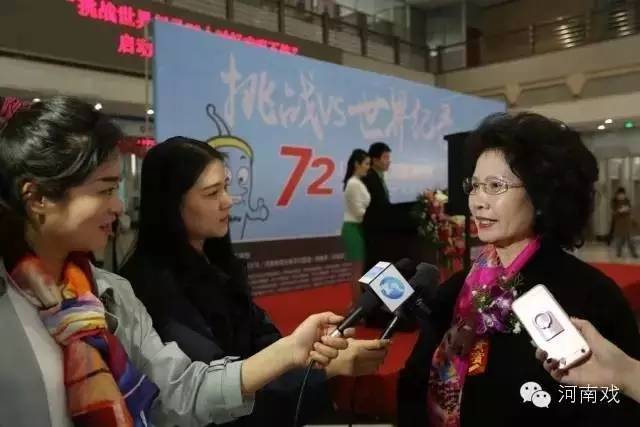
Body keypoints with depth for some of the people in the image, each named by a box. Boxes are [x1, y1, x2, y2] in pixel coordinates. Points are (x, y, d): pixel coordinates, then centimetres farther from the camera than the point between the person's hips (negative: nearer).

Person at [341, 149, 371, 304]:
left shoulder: (358, 182, 14)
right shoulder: (354, 184, -17)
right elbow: (359, 211, -18)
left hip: (357, 228, 10)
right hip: (354, 228, -10)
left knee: (359, 269, 14)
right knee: (358, 270, -4)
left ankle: (357, 303, 22)